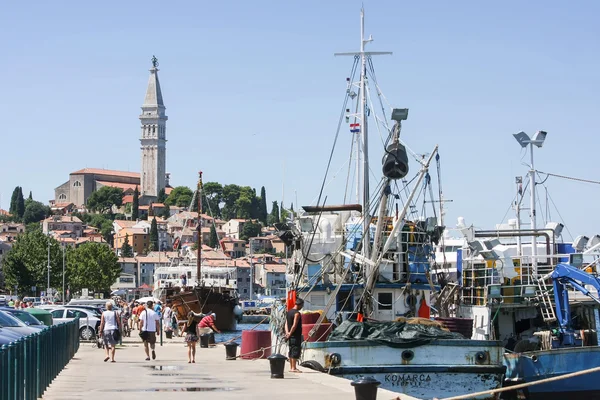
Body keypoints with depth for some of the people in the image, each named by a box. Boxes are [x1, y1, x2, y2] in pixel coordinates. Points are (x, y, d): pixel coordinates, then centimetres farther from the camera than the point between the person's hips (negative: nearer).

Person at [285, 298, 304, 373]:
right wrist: (290, 333, -12)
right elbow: (294, 325, -21)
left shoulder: (289, 312, 13)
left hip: (291, 336, 9)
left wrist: (287, 332, -3)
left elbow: (286, 324, 10)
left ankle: (291, 367, 18)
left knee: (291, 351, 13)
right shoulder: (297, 313, -15)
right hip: (296, 336, -9)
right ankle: (293, 368, -7)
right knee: (296, 351, -6)